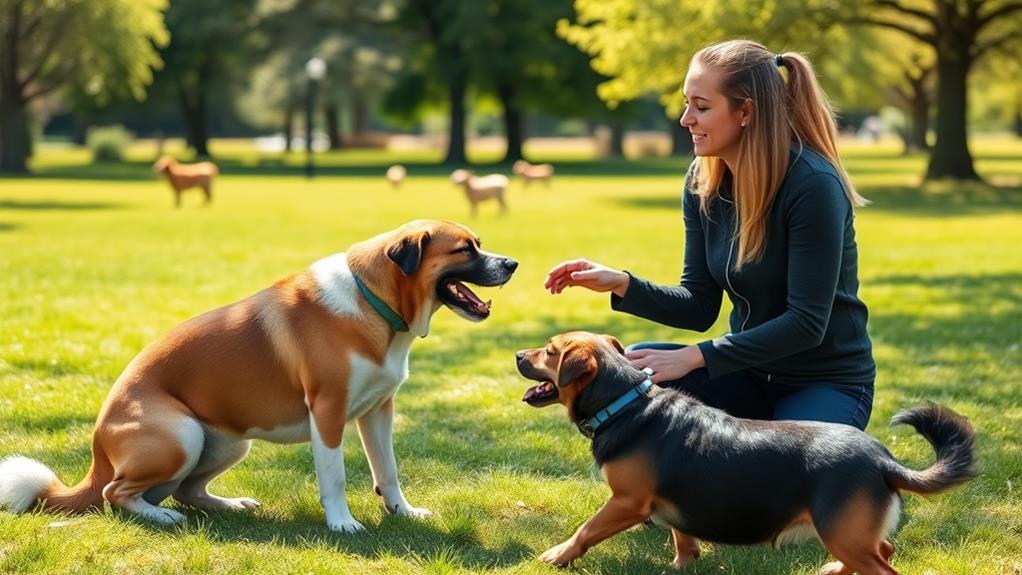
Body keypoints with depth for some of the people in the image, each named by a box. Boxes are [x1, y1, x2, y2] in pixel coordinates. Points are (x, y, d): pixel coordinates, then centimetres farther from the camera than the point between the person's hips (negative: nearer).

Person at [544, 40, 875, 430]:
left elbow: (806, 322, -24)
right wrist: (621, 284, -14)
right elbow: (700, 307, 2)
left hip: (827, 384, -5)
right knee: (633, 369, -18)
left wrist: (693, 357, -26)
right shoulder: (703, 181, -2)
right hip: (752, 372, 6)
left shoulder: (812, 184, -22)